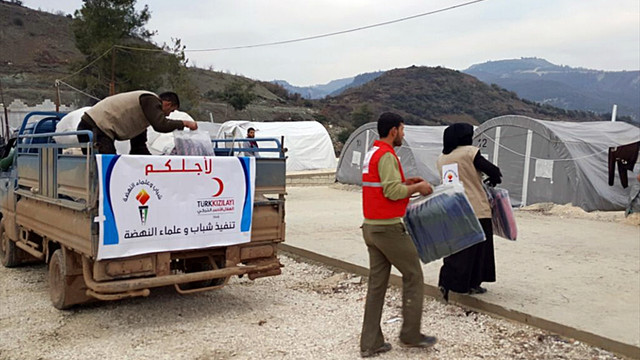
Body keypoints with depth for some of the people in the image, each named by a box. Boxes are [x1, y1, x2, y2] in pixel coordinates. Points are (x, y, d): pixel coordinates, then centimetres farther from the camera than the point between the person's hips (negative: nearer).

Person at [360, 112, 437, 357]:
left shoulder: (372, 153, 15)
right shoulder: (387, 155, -15)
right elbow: (392, 192, -23)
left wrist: (406, 183, 15)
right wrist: (417, 188, -8)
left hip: (371, 227, 9)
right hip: (389, 228, -9)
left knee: (377, 283, 10)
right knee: (413, 275, 6)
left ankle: (370, 343, 13)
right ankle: (411, 335, 15)